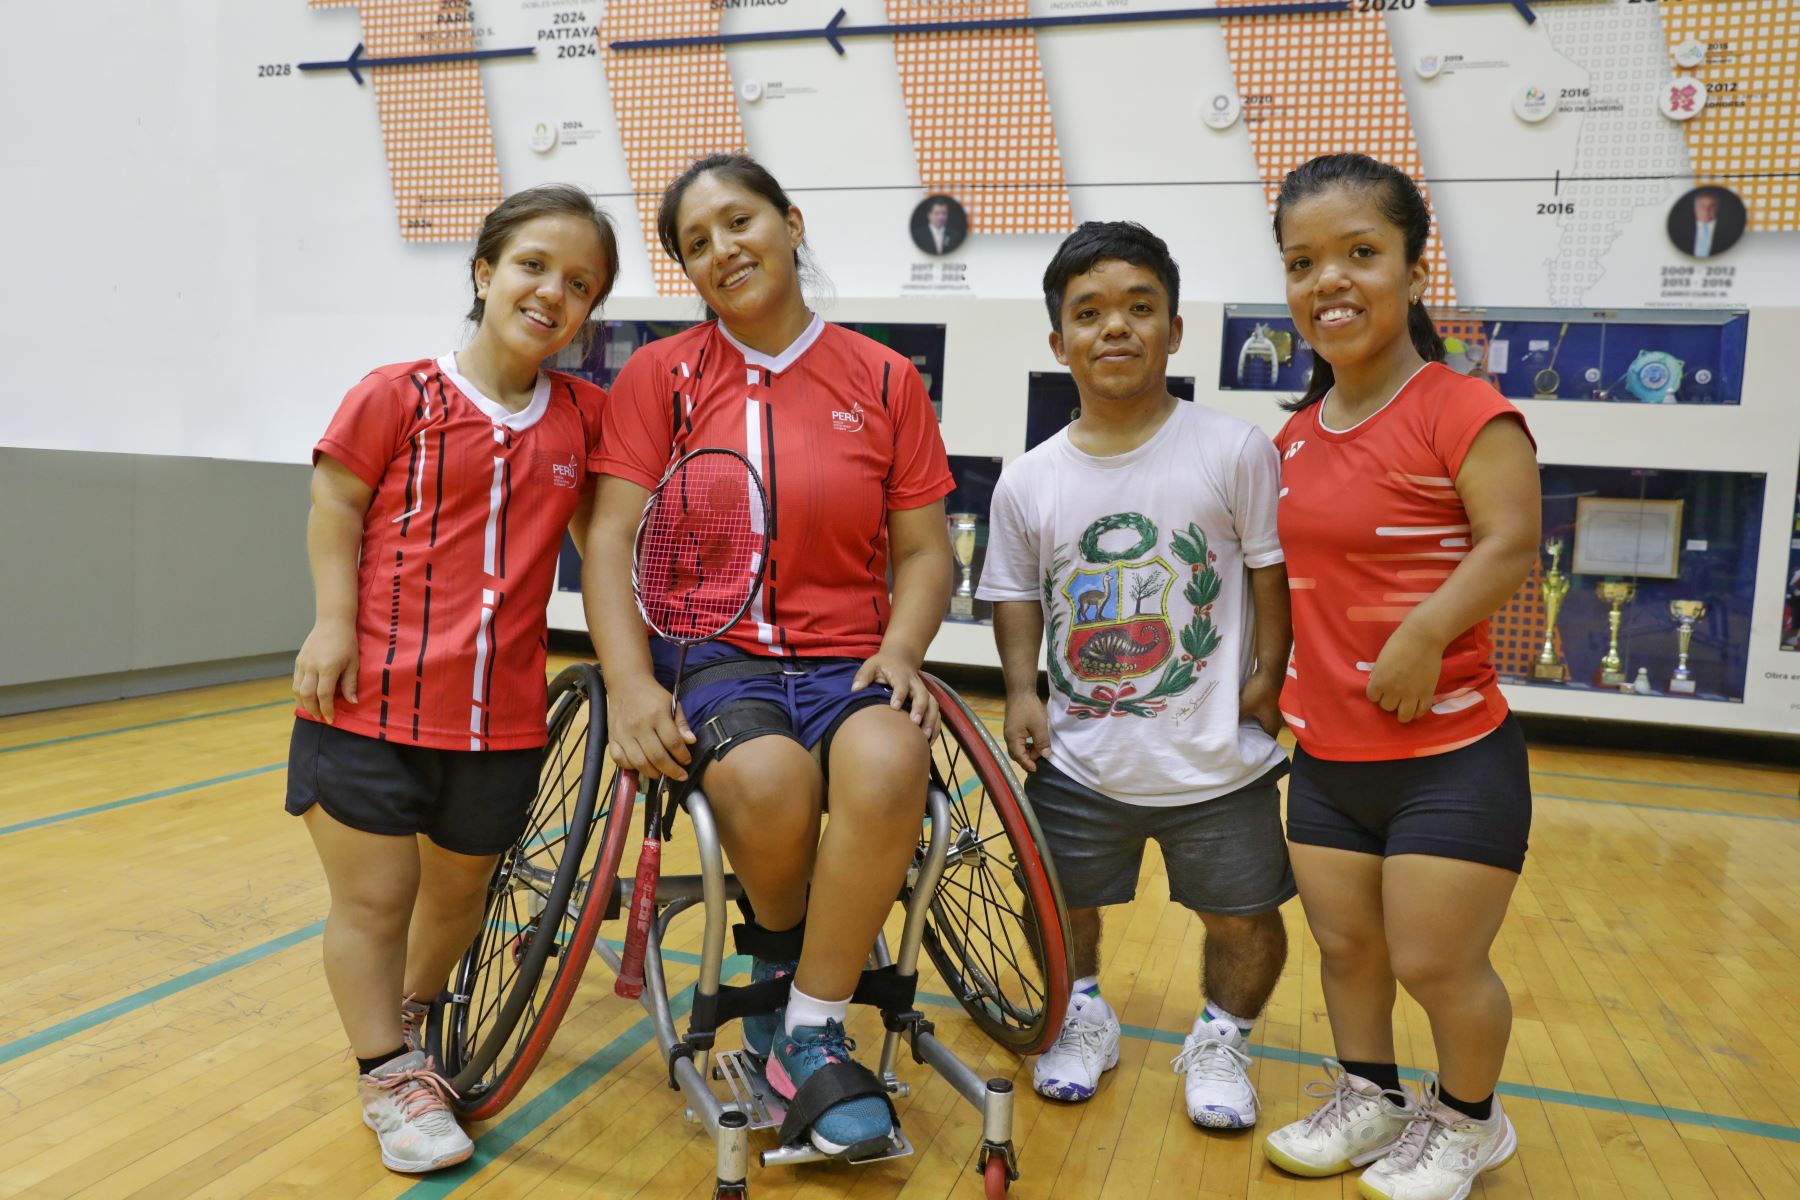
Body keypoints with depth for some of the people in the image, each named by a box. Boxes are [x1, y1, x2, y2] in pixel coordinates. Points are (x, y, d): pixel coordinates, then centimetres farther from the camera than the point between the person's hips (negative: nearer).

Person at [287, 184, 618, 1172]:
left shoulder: (583, 415, 4)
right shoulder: (398, 396, -6)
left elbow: (600, 527, 14)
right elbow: (336, 509, -3)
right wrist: (334, 621, -13)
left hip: (501, 711, 4)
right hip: (374, 696, -3)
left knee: (460, 888, 20)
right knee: (373, 896, 6)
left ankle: (411, 1018, 48)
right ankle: (389, 1071, 28)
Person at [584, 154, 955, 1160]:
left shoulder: (885, 381, 7)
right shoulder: (661, 375, 6)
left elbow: (925, 551, 8)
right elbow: (612, 542, -1)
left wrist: (899, 650, -11)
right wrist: (632, 685, -15)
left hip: (847, 656, 1)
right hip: (712, 653, -1)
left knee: (889, 764, -32)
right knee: (768, 778, -33)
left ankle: (809, 1033, -11)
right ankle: (786, 956, 3)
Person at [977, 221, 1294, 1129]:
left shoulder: (1234, 451, -10)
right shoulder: (1028, 481, -3)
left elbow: (1275, 571, -4)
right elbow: (1015, 595, 7)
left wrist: (1268, 675, -11)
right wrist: (1022, 691, -4)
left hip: (1218, 757, -2)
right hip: (1078, 761, 2)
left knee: (1244, 918, 9)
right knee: (1060, 905, 16)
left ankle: (1222, 1037, 39)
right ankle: (1082, 1016, 46)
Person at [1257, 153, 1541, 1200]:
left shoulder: (1461, 411, -13)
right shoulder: (1296, 437, 8)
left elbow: (1511, 543, -21)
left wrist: (1423, 633, -31)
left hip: (1452, 755, -6)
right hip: (1326, 753, 6)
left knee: (1435, 962, 4)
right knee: (1345, 945, 16)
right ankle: (1369, 1100, 39)